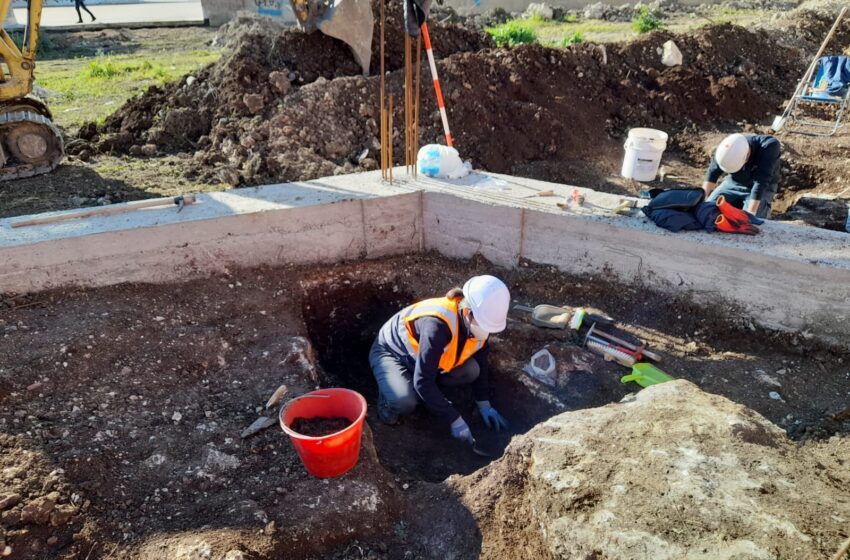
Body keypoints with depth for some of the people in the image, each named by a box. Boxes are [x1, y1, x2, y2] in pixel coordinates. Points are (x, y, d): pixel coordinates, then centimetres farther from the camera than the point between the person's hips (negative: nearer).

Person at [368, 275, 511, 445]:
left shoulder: (475, 322, -18)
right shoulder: (437, 325, -40)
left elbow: (480, 363, 1)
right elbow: (422, 381, -38)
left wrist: (484, 404, -3)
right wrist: (454, 420, -32)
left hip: (422, 355, 7)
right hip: (391, 352, -6)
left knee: (471, 370, -17)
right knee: (404, 401, -35)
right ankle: (388, 400, 0)